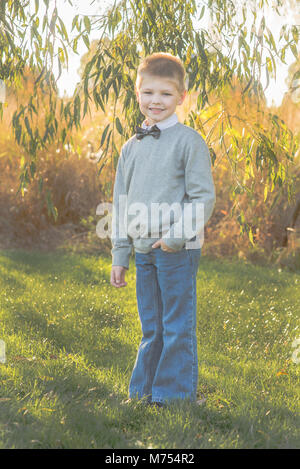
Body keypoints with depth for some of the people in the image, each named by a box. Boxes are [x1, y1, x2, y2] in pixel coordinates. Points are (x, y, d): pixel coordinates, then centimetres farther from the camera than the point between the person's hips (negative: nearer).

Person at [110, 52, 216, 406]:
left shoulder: (189, 141, -6)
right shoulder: (131, 147, 11)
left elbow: (204, 198, -9)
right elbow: (121, 204, 15)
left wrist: (176, 236, -17)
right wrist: (120, 256, 12)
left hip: (178, 251, -5)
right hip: (142, 250, 5)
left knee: (178, 328, 2)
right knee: (150, 328, 15)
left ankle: (175, 395, 13)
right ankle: (143, 392, 25)